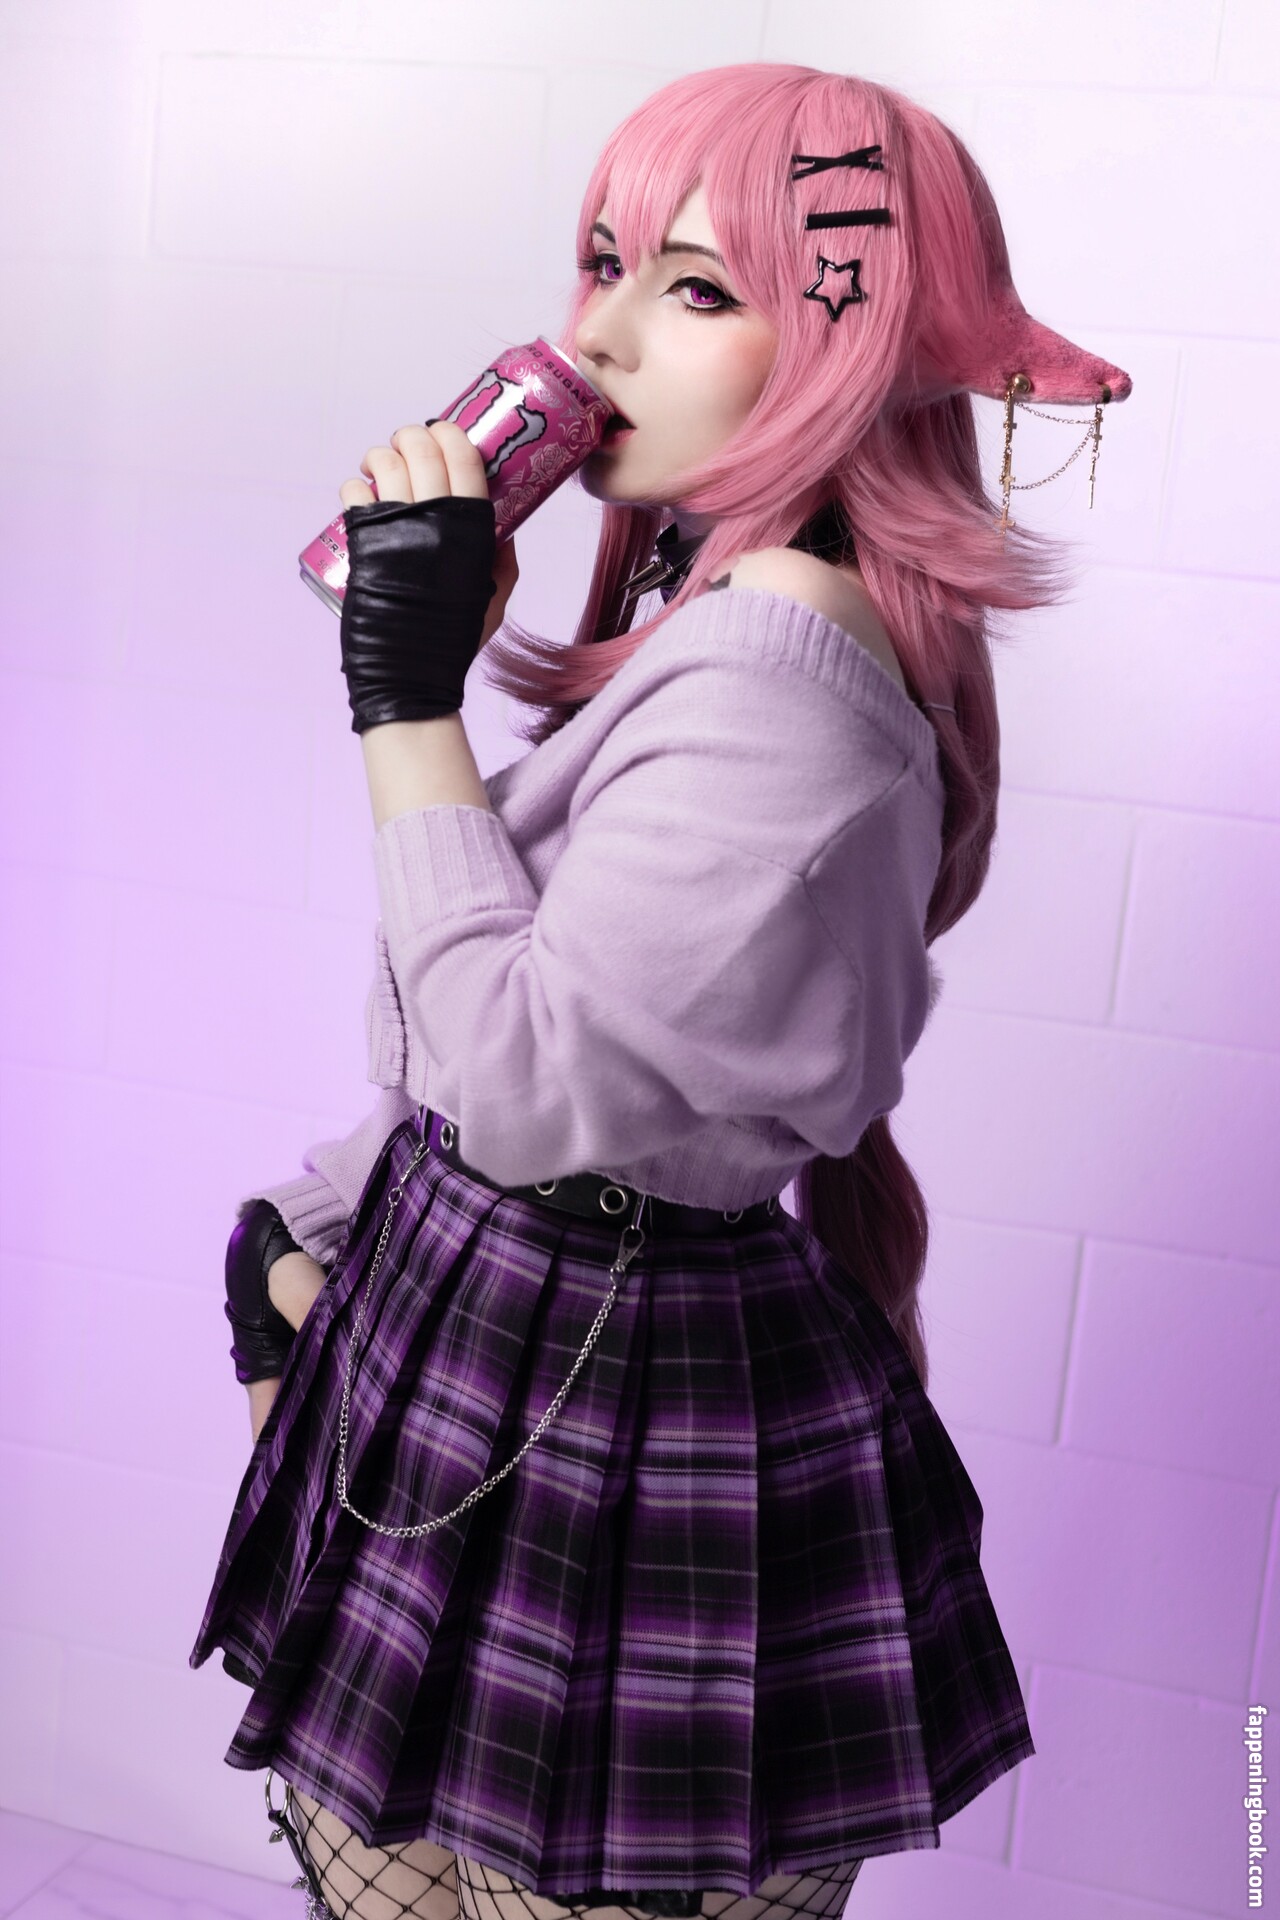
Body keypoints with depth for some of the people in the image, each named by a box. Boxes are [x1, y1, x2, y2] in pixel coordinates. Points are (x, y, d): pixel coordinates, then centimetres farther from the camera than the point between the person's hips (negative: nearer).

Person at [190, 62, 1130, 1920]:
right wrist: (311, 1226, 11)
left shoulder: (774, 671, -24)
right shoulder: (726, 612, 8)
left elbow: (532, 1087, -27)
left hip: (610, 1403, -9)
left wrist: (411, 698, -23)